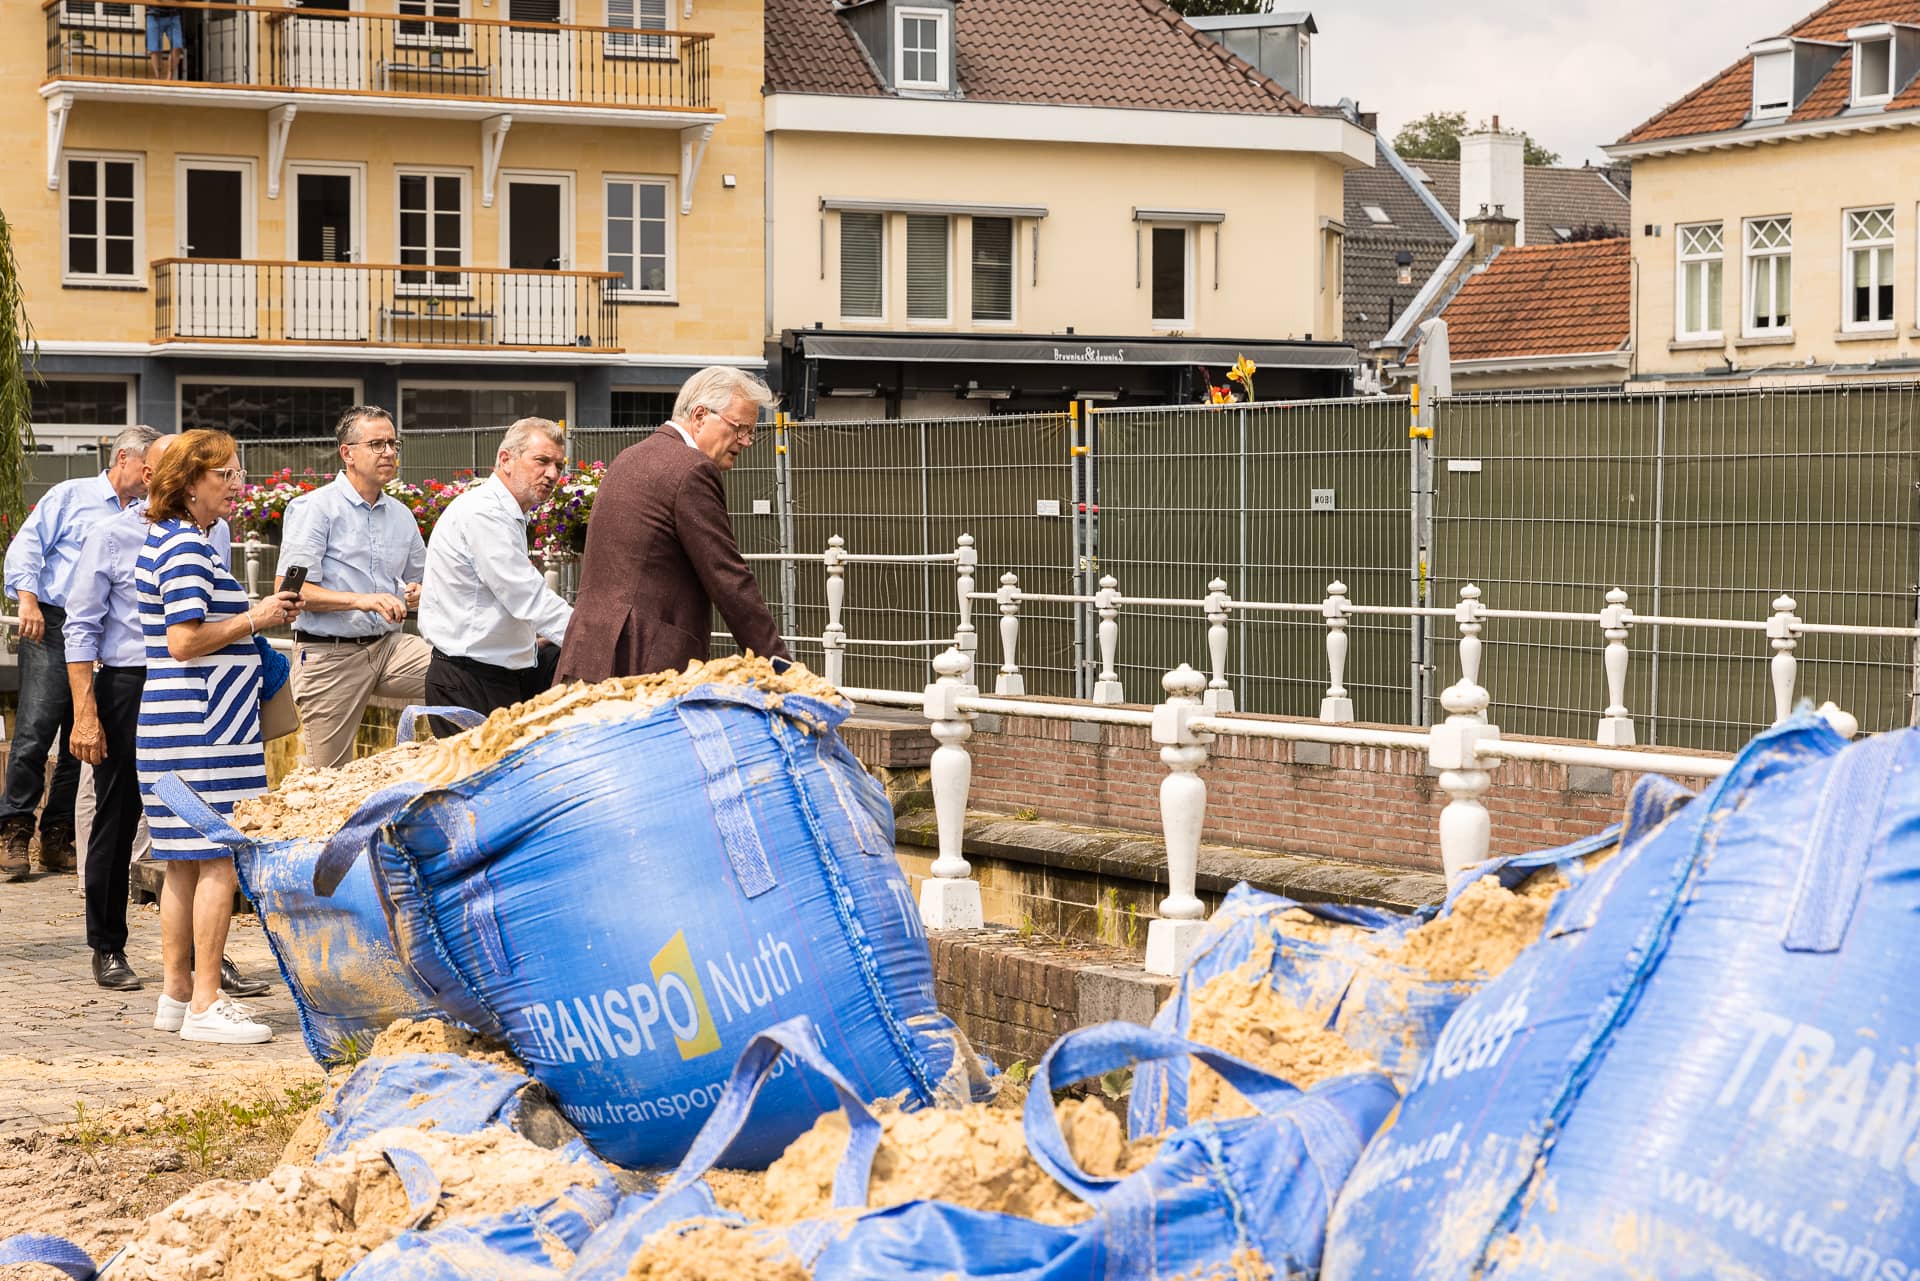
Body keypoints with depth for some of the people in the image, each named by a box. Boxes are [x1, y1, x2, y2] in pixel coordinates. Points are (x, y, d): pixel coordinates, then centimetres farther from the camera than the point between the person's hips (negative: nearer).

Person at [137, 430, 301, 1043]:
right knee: (219, 859, -8)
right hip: (200, 724, -11)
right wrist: (254, 620, -11)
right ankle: (205, 1005, -6)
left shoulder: (167, 541, 17)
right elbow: (184, 641, -22)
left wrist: (256, 616, 15)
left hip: (181, 723, 11)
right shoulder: (186, 548, -15)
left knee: (185, 862, 14)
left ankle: (176, 993, 19)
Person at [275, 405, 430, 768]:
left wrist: (419, 593, 2)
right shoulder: (315, 507, -6)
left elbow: (417, 581, 28)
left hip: (389, 645, 5)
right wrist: (361, 600, -25)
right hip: (330, 654, -5)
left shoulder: (401, 515, 14)